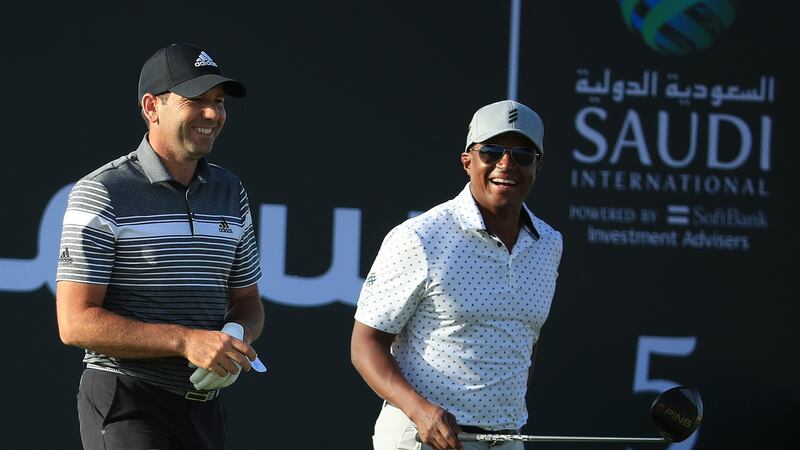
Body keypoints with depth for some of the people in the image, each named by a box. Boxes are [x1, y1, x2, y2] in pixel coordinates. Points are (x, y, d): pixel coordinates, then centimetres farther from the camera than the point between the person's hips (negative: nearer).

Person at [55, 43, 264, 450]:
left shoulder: (230, 192, 12)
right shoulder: (101, 194, -8)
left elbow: (247, 301, 21)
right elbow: (75, 323, -14)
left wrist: (236, 338, -4)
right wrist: (186, 341, -22)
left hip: (204, 407, 7)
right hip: (126, 402, -7)